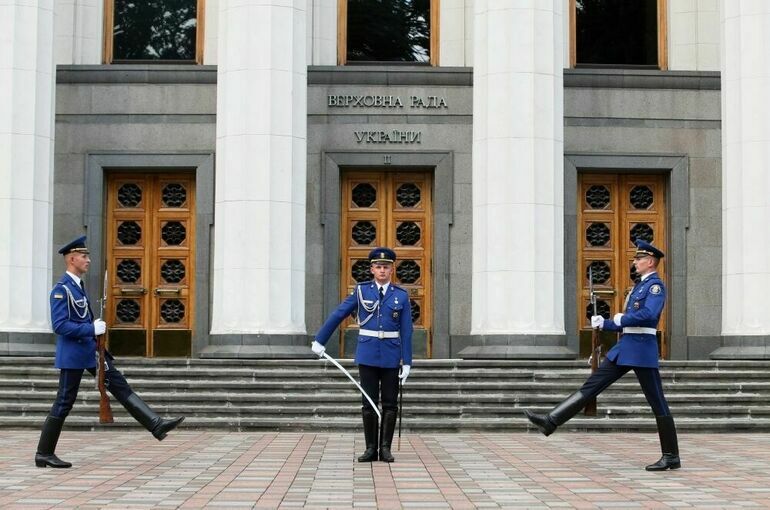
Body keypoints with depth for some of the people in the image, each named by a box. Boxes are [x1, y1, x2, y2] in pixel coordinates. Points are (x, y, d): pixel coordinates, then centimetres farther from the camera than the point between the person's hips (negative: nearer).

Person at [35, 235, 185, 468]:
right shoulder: (61, 289, -17)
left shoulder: (78, 285, 13)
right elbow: (59, 325, -24)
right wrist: (92, 329, -23)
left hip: (90, 350, 9)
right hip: (73, 354, -9)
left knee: (121, 387, 4)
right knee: (64, 403, -1)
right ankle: (44, 454, 9)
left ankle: (156, 425, 1)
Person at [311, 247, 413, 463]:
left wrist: (406, 363, -3)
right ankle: (371, 449, 9)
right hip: (367, 354, 0)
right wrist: (319, 340, 4)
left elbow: (406, 331, 1)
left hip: (391, 356, 0)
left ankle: (385, 448, 10)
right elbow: (337, 315, 5)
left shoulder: (401, 296, 3)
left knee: (390, 404, 2)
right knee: (369, 403, 2)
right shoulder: (361, 291, 3)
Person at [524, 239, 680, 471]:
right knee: (591, 386, 3)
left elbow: (649, 315, -27)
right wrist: (603, 324, 11)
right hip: (624, 348, 9)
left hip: (642, 350, -9)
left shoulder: (656, 285, -9)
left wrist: (621, 318, -12)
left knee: (657, 403, -1)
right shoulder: (641, 285, 19)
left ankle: (671, 457, 6)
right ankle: (551, 421, 1)